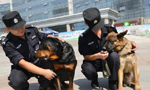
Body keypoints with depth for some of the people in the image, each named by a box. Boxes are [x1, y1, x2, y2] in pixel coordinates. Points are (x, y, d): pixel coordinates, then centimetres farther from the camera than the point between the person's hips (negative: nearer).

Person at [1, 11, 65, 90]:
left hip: (40, 63, 3)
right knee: (16, 81, -34)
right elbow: (22, 63, -27)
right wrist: (44, 72, -35)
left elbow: (45, 37, 13)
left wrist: (56, 38, -10)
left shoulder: (31, 29, -5)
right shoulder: (8, 44, -18)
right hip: (23, 68, -3)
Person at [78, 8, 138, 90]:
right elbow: (86, 57, -10)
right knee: (88, 70, -36)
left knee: (114, 55, -33)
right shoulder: (83, 37, -15)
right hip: (93, 63, -1)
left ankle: (113, 82, -7)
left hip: (108, 61, 2)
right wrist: (97, 56, -31)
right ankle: (94, 80, 5)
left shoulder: (109, 29, -10)